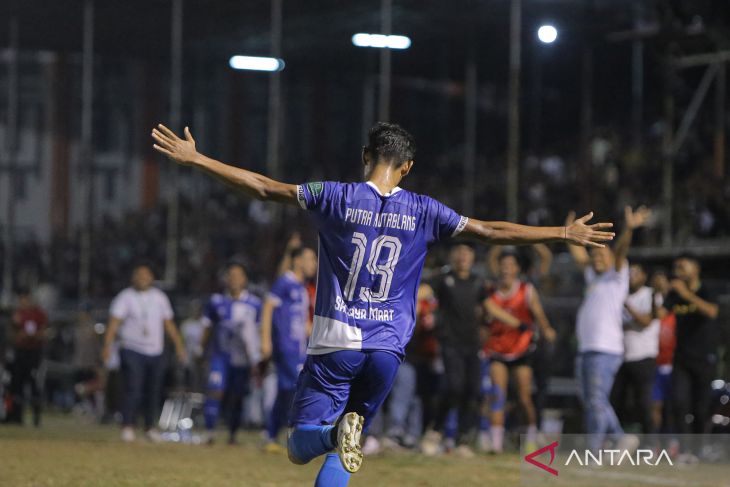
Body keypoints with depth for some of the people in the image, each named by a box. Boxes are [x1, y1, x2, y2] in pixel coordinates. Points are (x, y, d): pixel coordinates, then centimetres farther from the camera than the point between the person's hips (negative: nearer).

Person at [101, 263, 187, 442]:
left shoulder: (160, 297, 11)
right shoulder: (125, 297, -3)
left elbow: (168, 323, 16)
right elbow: (114, 322, -11)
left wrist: (178, 345, 9)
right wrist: (107, 346, -23)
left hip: (155, 352, 4)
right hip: (132, 351, -4)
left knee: (153, 391, 8)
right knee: (133, 390, -15)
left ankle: (149, 427, 22)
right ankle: (127, 427, -13)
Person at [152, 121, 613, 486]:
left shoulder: (336, 197, -2)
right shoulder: (424, 211, 2)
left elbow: (264, 187, -1)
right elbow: (492, 232, 5)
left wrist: (195, 158, 5)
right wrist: (565, 233, 14)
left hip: (335, 343, -2)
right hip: (388, 350, 2)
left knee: (300, 447, 2)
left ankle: (337, 431, -30)